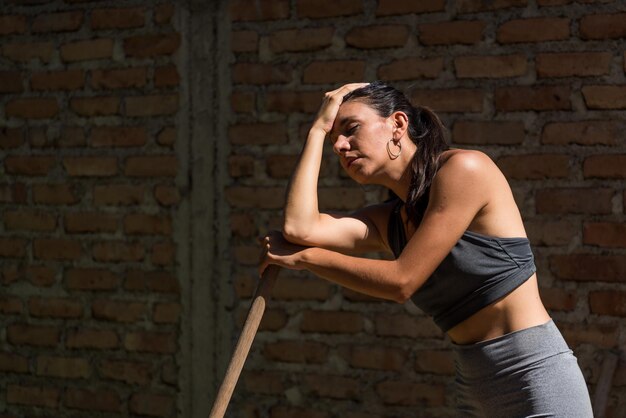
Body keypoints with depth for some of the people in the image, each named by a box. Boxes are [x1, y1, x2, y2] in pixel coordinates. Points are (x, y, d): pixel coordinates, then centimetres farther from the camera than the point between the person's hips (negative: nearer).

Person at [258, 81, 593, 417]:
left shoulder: (465, 168, -11)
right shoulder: (387, 221, 10)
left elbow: (402, 281, -14)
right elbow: (300, 228, -6)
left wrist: (304, 257, -3)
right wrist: (318, 130, 4)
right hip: (475, 390, 7)